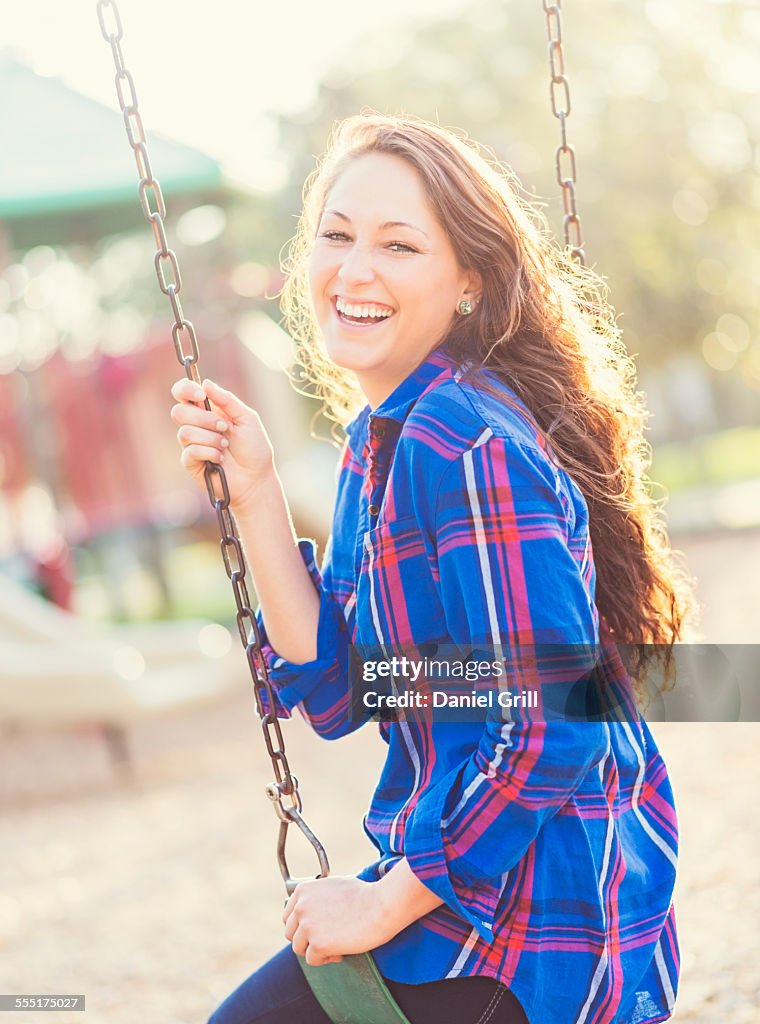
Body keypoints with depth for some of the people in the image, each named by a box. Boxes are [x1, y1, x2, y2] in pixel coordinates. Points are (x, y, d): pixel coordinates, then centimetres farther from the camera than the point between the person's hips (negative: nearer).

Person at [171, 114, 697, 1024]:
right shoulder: (382, 436, 7)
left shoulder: (467, 448, -22)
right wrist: (254, 494, -3)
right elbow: (338, 696, 4)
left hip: (525, 931, -9)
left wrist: (388, 904, -15)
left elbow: (551, 730, -24)